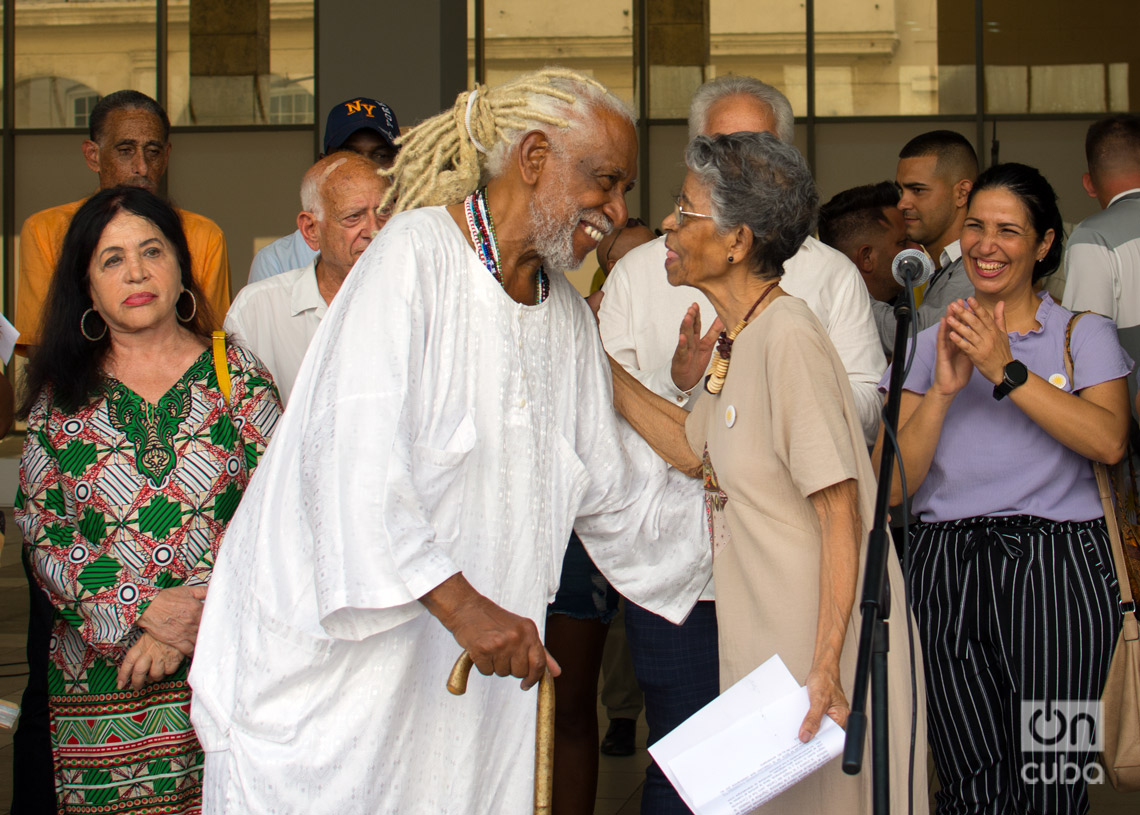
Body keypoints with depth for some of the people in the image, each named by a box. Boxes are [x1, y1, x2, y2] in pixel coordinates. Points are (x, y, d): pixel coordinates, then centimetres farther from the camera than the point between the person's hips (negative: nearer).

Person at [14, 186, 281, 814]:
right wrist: (143, 611, -11)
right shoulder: (62, 392, 7)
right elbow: (39, 526, 2)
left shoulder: (237, 374, 5)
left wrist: (192, 623, -12)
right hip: (98, 671, 1)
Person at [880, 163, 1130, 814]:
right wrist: (944, 389, -8)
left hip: (1056, 567, -2)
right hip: (948, 568, 2)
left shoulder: (1083, 334, 9)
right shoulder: (929, 344, 14)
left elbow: (1109, 441, -11)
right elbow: (894, 485, 4)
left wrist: (1007, 371, -15)